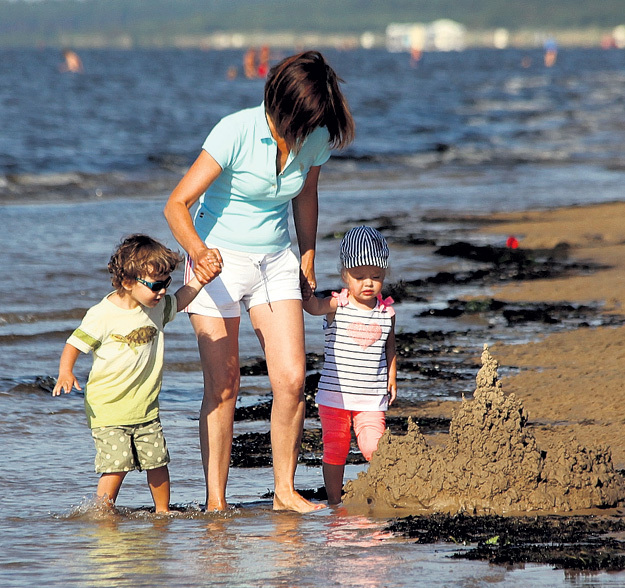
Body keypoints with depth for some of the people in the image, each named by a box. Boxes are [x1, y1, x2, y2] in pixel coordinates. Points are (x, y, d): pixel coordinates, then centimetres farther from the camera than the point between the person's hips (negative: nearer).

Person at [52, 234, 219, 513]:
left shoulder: (157, 307, 6)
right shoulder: (103, 315, -15)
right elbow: (74, 344, -10)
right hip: (108, 408, -6)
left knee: (157, 461, 4)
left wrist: (199, 281, 16)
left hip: (145, 408, 6)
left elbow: (178, 301, 28)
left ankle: (163, 512, 20)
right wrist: (65, 374, -26)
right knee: (117, 463, -14)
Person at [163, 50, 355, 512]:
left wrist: (308, 261, 22)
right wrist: (199, 250, -41)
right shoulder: (236, 132, -23)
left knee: (292, 379, -8)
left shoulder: (316, 138, -7)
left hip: (276, 263, 4)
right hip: (220, 261, -4)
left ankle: (285, 491, 3)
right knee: (223, 387, -5)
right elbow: (177, 205, -23)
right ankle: (216, 500, 2)